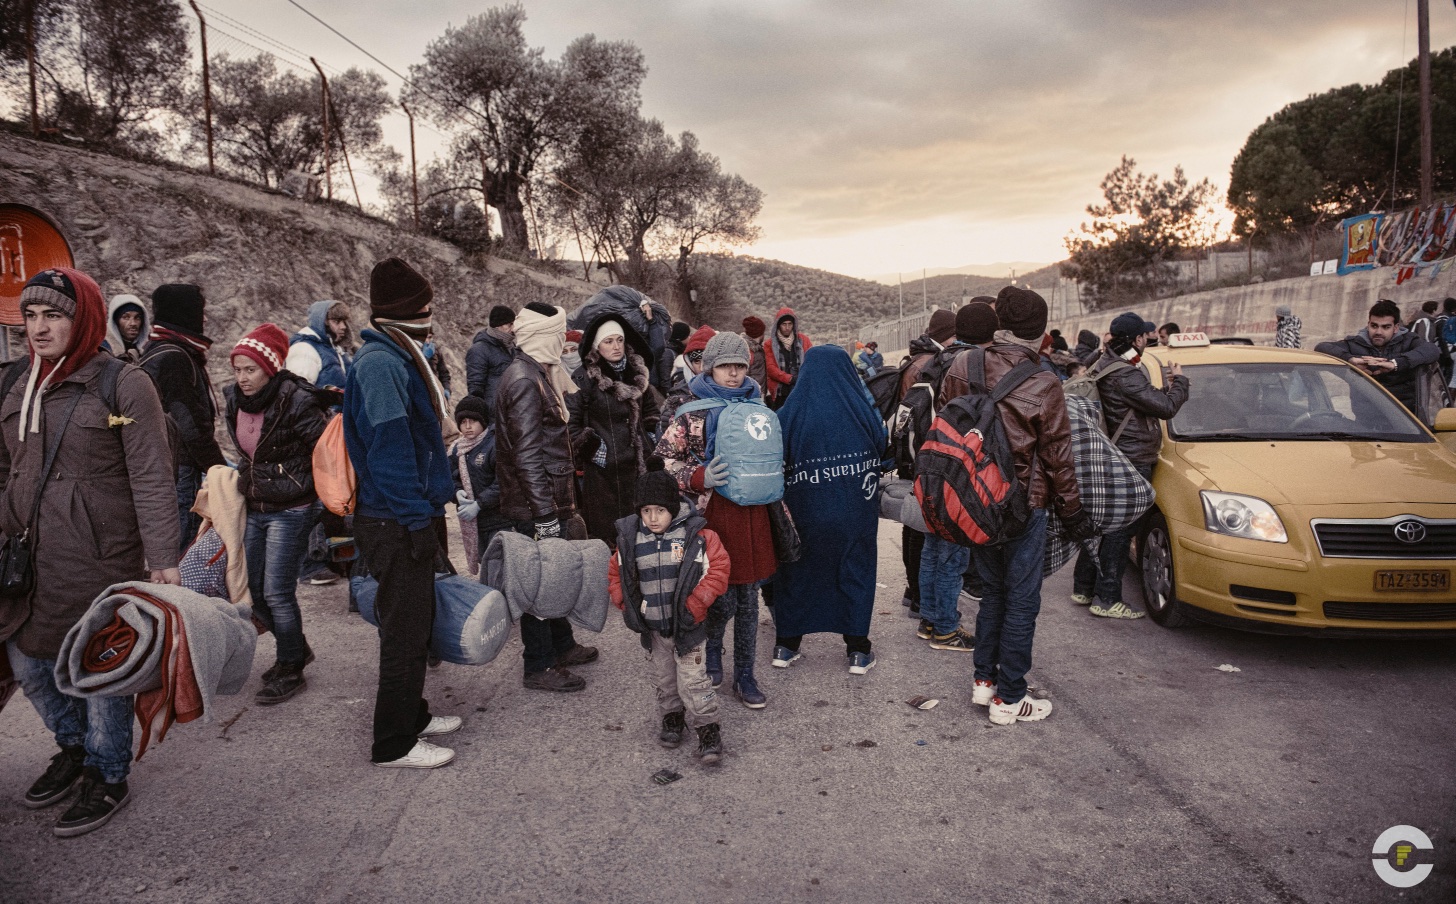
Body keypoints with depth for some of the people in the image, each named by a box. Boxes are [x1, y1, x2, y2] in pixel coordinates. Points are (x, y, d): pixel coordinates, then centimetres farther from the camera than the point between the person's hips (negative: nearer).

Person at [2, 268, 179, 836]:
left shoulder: (124, 385, -10)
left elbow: (152, 480, -12)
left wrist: (163, 560, -16)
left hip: (100, 558, -6)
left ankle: (108, 778, 25)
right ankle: (73, 747, 42)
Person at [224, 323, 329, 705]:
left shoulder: (296, 402, -19)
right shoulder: (235, 401, 4)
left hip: (290, 511, -8)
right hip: (254, 508, 8)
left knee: (277, 593, -4)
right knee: (251, 588, 14)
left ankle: (291, 670, 14)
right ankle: (297, 648, 33)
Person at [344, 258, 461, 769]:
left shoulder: (399, 358, 14)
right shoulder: (380, 364, -18)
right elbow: (389, 451, -23)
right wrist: (418, 518, -21)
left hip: (412, 518, 10)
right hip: (398, 525, -10)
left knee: (416, 622, 20)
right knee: (405, 631, 1)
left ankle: (412, 715, 36)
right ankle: (395, 745, 15)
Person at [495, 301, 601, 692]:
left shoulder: (535, 374, 13)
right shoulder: (525, 381, -19)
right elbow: (526, 455, -24)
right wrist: (546, 514, -24)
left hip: (549, 500, 10)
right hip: (536, 506, -10)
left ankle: (561, 645, 35)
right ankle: (540, 667, 12)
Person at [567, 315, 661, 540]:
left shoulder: (637, 374, 10)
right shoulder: (585, 379, -7)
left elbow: (651, 412, 23)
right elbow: (571, 424, -11)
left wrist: (648, 444, 14)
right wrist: (593, 450, -9)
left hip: (637, 466, 5)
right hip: (603, 469, -5)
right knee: (605, 531, -1)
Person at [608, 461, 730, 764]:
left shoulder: (696, 534, -13)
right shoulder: (629, 538, -2)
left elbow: (718, 569, -12)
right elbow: (616, 575, 12)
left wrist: (695, 605, -16)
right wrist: (627, 606, 1)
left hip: (687, 625, -4)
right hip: (652, 626, 4)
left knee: (692, 678, -2)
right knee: (663, 676, 18)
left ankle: (707, 728, 11)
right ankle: (671, 716, 38)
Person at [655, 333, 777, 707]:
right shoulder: (693, 412, -5)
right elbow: (662, 460, -8)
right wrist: (699, 479, -20)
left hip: (752, 514, 5)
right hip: (714, 515, -4)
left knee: (748, 601, 10)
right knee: (723, 601, 0)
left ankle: (745, 676, 25)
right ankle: (711, 651, 32)